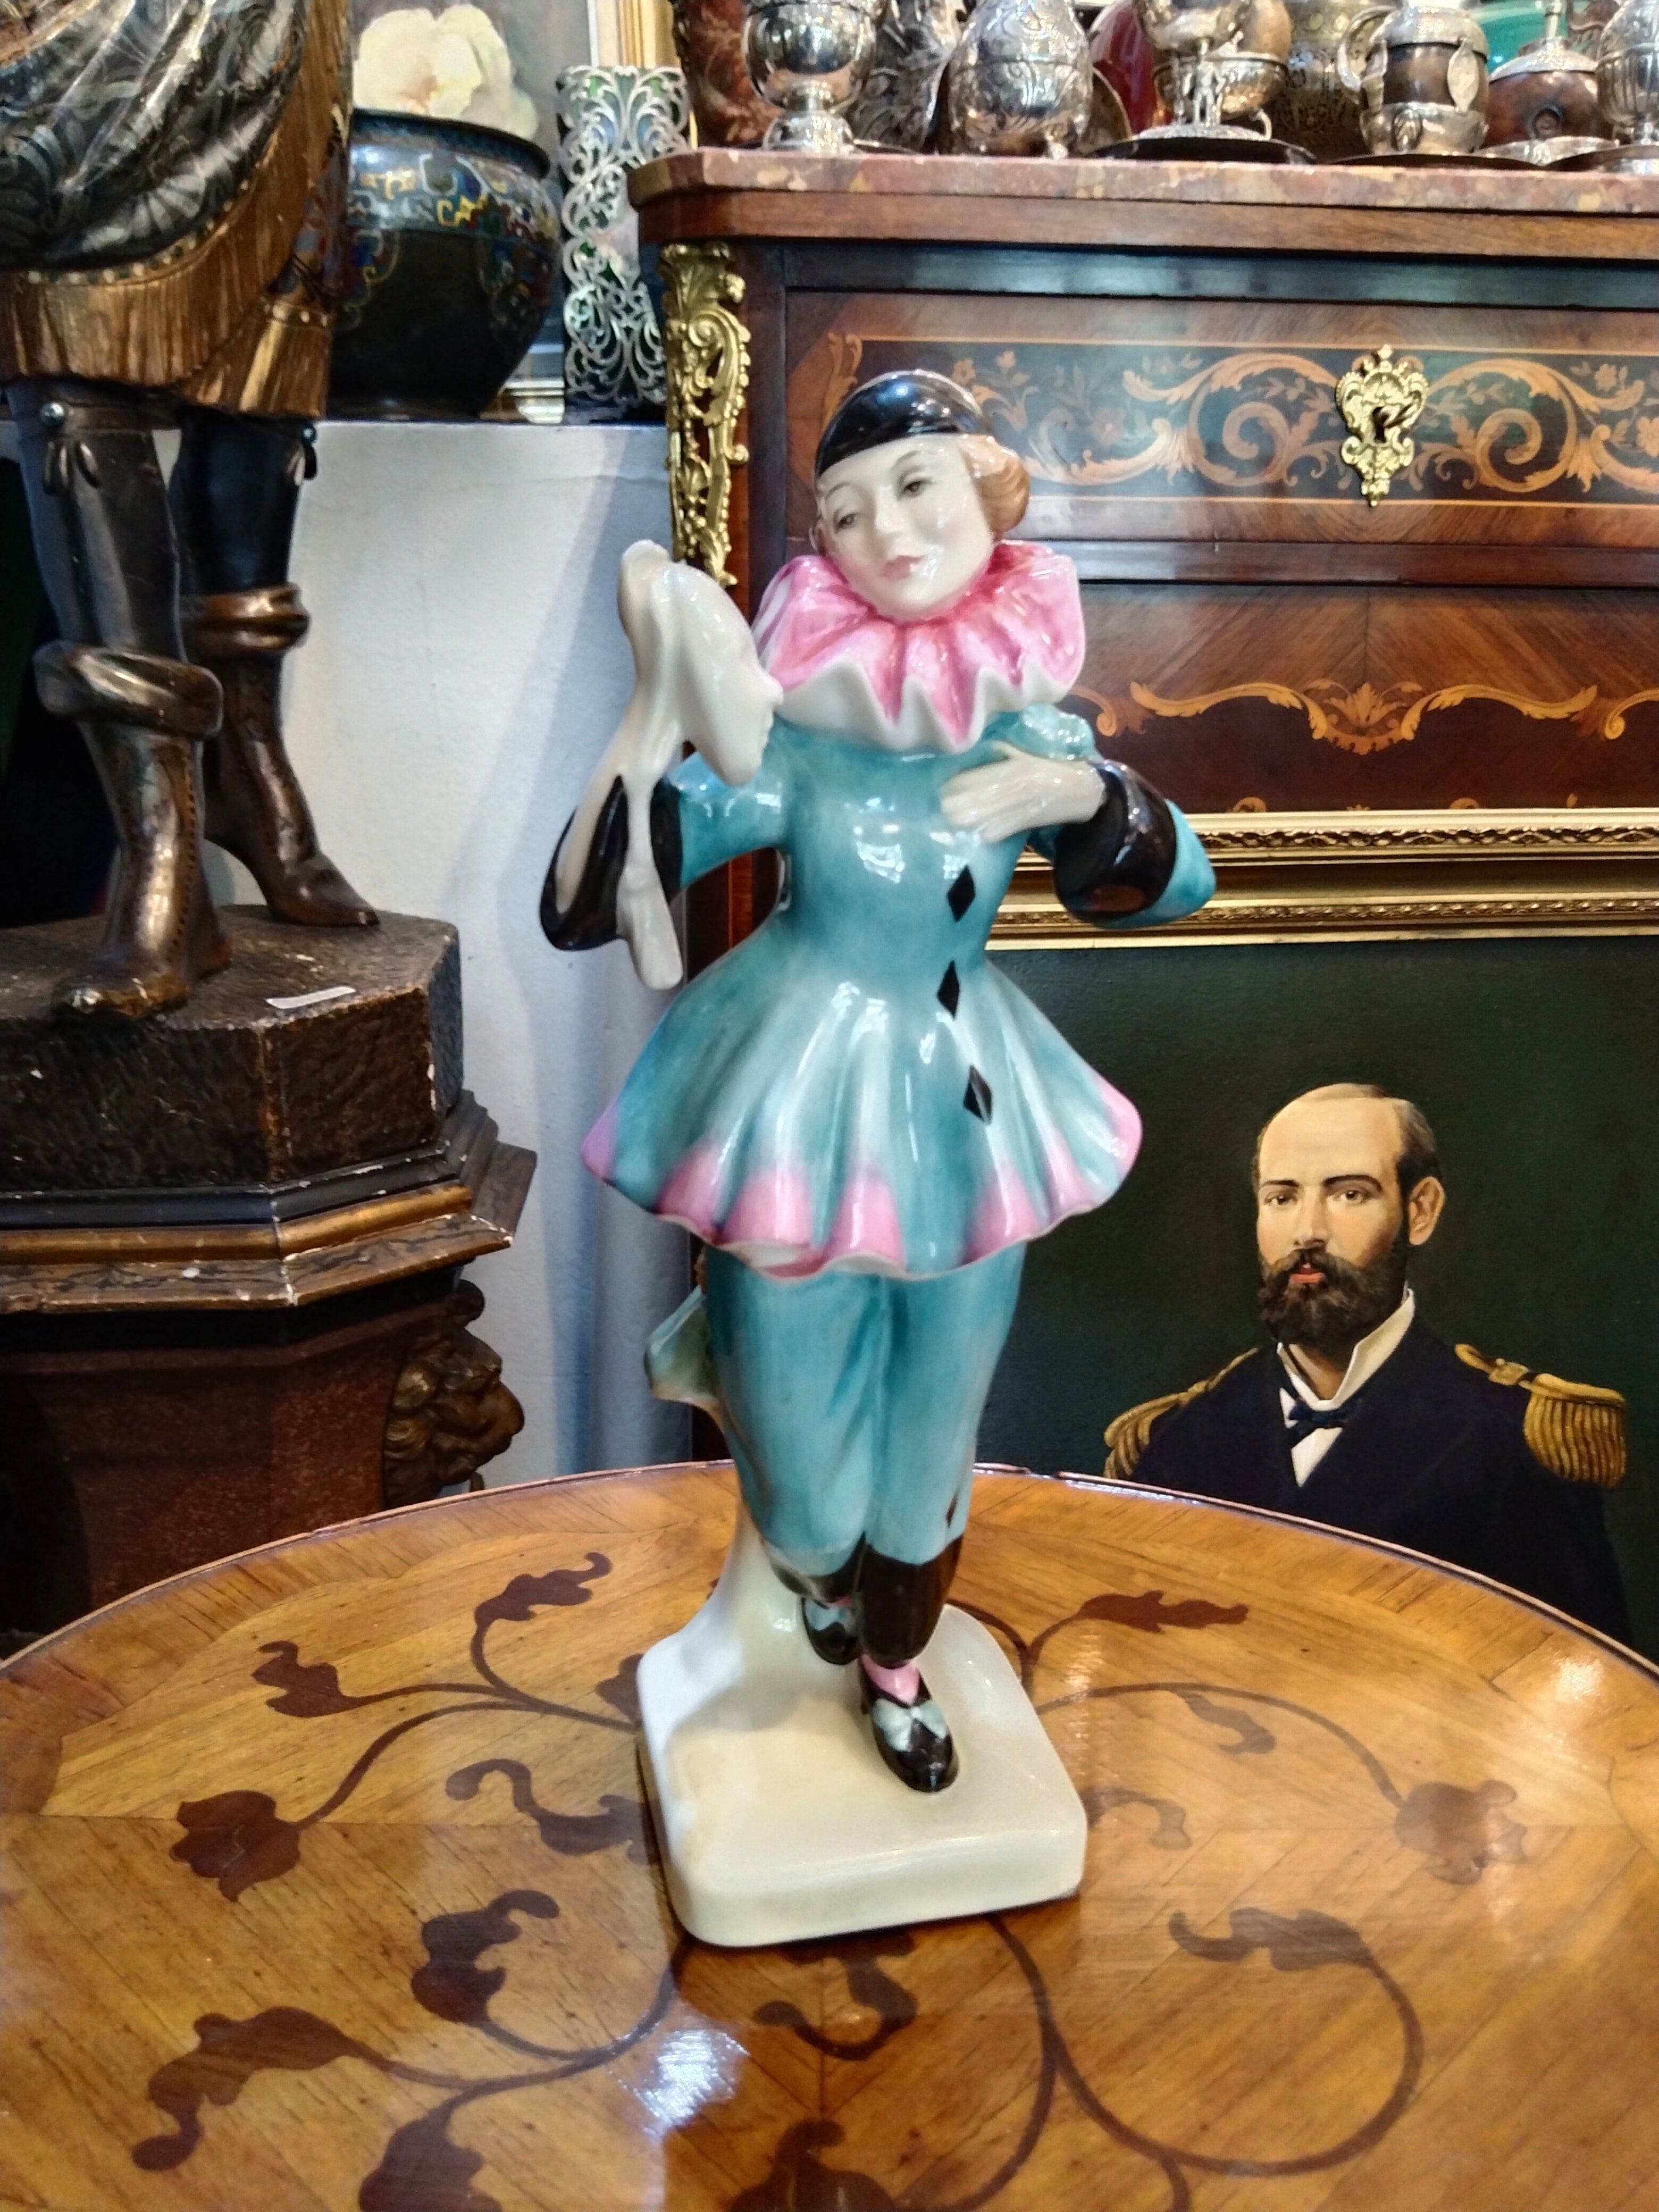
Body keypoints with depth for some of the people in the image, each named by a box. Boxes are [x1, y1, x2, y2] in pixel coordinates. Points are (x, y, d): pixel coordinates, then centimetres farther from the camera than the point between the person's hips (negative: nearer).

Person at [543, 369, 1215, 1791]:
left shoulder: (1029, 719, -4)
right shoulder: (784, 718, -18)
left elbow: (1176, 884, 9)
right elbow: (580, 913, -23)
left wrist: (1085, 796, -12)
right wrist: (659, 707, -36)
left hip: (967, 1115, 3)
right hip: (797, 1110, -3)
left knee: (932, 1435, 19)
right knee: (802, 1468, 11)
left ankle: (896, 1662, 49)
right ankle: (813, 1561, 51)